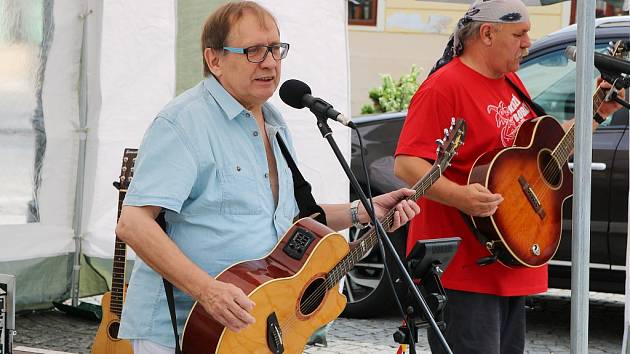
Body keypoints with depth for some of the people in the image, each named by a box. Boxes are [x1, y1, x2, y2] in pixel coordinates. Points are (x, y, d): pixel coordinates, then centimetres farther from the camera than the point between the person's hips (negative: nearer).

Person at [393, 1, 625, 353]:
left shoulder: (511, 82, 15)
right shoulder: (444, 86, -14)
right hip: (464, 269, -10)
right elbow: (406, 164, -21)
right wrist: (460, 196, -35)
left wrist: (597, 113, 20)